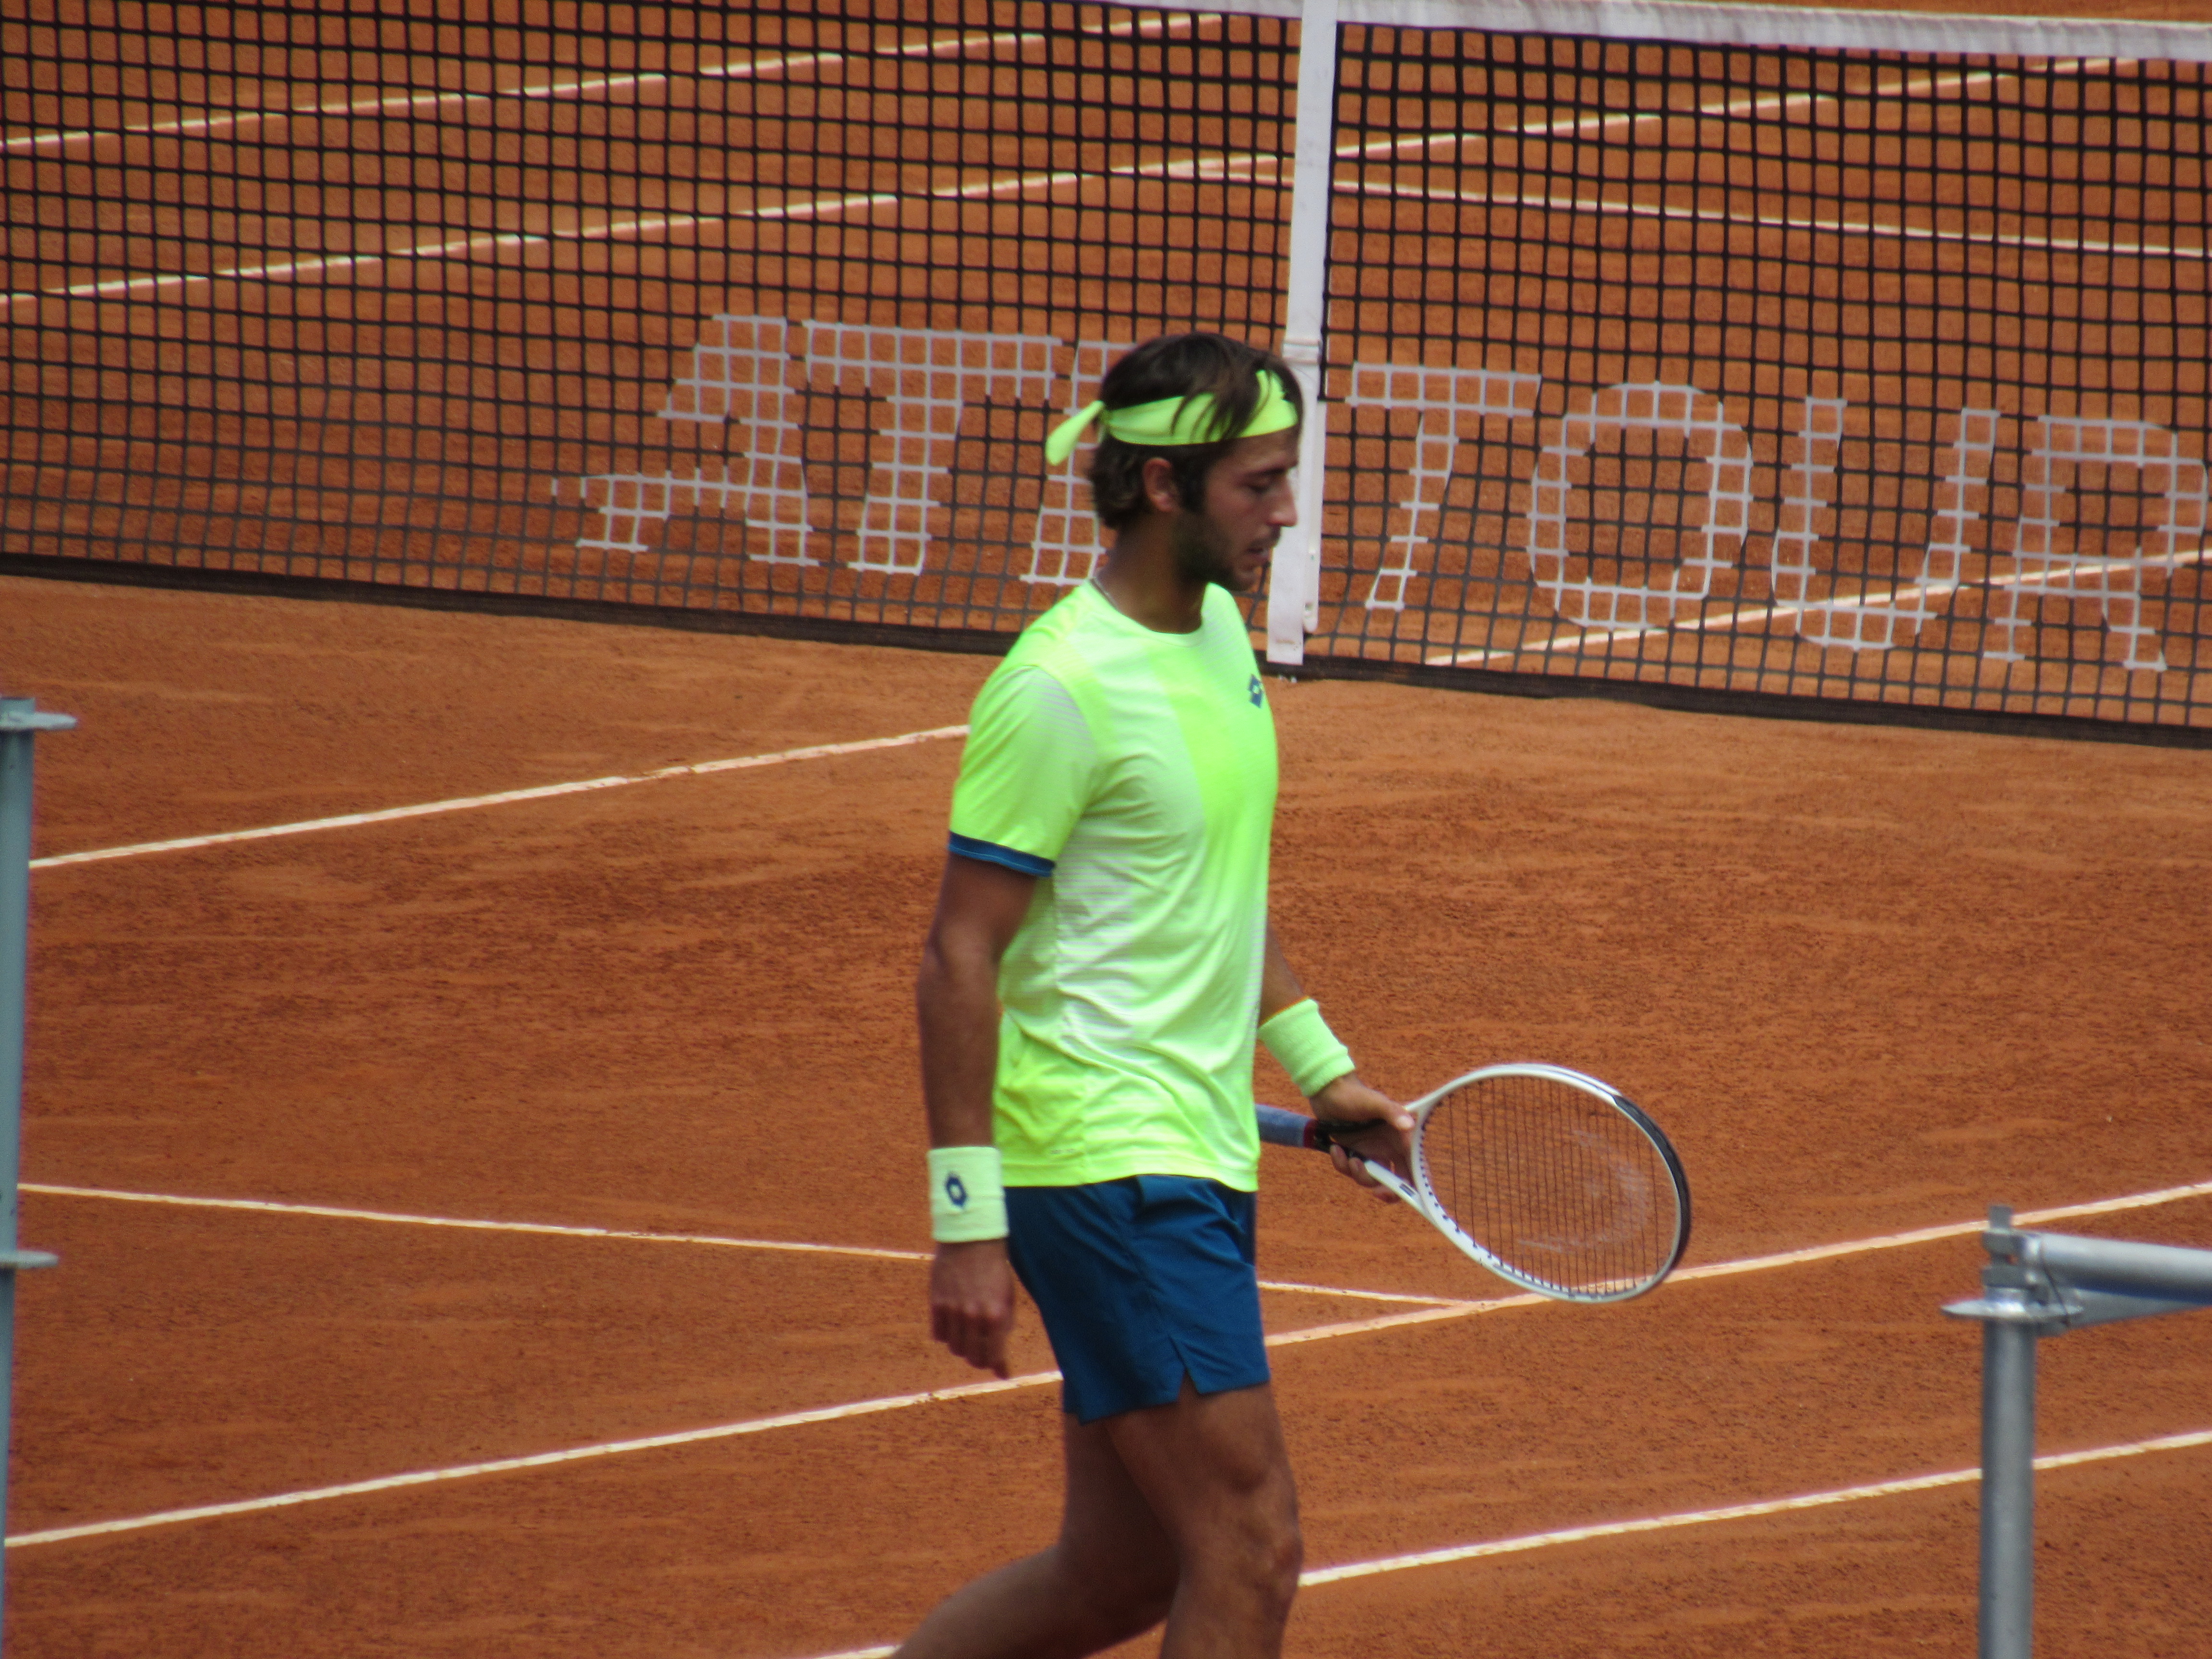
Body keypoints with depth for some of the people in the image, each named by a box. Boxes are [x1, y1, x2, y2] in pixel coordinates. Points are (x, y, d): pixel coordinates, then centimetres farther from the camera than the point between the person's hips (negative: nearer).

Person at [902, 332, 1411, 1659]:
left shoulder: (1220, 629, 11)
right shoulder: (1060, 688, -16)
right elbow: (961, 960, -16)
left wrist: (1318, 1064, 22)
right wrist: (967, 1220, -18)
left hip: (1201, 1160, 9)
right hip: (1106, 1166, -9)